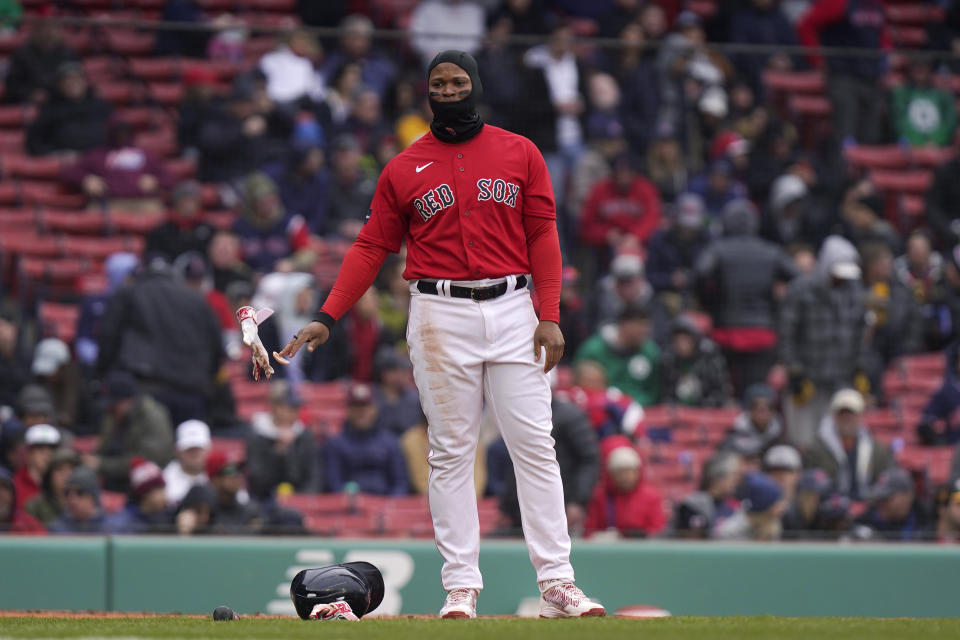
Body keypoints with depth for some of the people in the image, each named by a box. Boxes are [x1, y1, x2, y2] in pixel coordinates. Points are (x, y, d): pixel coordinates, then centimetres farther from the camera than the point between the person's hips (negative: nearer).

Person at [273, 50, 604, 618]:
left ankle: (557, 584, -3)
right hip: (441, 313, 0)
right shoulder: (403, 170, 7)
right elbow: (372, 247, 7)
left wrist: (550, 315, -5)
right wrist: (328, 318, -3)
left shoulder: (521, 154, 8)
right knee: (452, 452, 0)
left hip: (512, 309, 0)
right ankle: (461, 586, 1)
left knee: (535, 444, -3)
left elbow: (542, 235, 5)